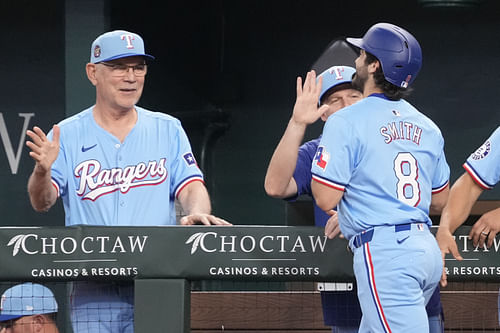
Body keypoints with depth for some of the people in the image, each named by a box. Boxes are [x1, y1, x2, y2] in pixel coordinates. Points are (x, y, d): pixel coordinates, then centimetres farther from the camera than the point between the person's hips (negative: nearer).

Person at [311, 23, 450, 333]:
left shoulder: (346, 121, -7)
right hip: (427, 247, 8)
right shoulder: (427, 127, 14)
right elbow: (440, 200, 20)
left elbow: (326, 198, -9)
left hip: (383, 250, -8)